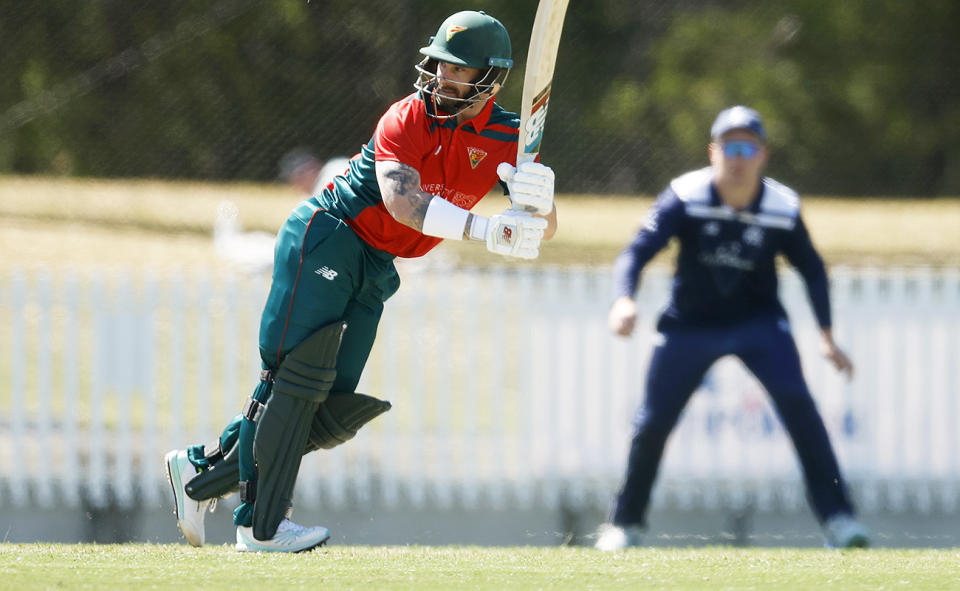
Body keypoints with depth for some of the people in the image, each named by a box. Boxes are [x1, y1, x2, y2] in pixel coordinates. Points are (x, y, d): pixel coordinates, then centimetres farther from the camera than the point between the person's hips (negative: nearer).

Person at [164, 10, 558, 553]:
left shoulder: (506, 138, -2)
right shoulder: (408, 118, -16)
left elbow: (544, 229, -10)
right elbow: (402, 200, -32)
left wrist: (539, 199, -36)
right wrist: (485, 231, -43)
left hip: (376, 270, 6)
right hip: (324, 237, -6)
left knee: (332, 412, -1)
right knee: (298, 373, -15)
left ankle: (202, 471, 12)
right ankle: (262, 524, -13)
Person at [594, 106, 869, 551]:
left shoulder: (782, 209, -15)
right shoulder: (685, 198, -21)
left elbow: (811, 268, 1)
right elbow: (636, 252, -28)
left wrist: (826, 336, -5)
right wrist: (624, 300, -48)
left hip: (758, 322, 0)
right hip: (689, 325, 0)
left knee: (796, 402, -21)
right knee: (653, 422, -1)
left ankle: (836, 516, -15)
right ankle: (626, 522, 22)